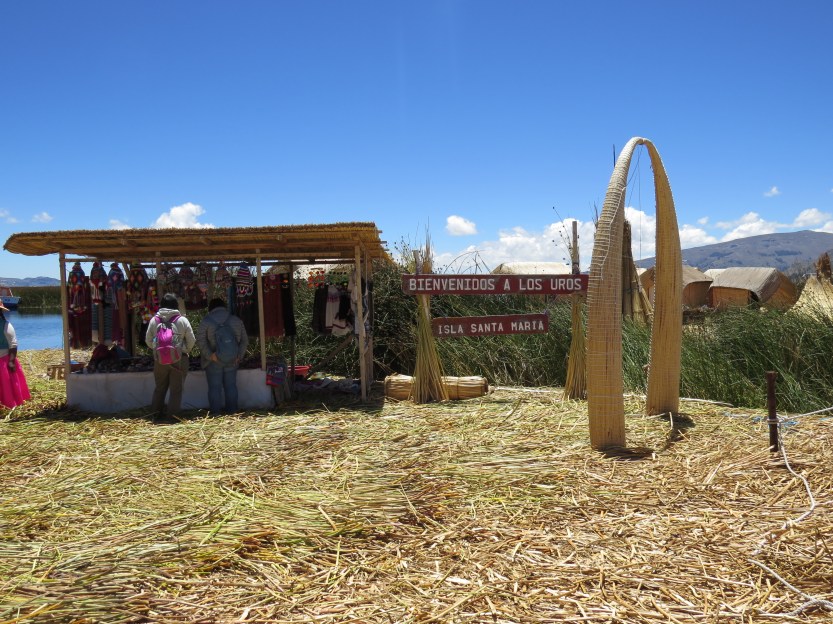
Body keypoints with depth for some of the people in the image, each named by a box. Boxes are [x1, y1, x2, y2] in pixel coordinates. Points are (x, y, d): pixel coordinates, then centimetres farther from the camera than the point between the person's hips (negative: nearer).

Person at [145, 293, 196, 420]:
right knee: (176, 388, 5)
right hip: (179, 359, -2)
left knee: (160, 387, 16)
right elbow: (192, 340, -4)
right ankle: (173, 413, 6)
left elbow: (148, 340, 5)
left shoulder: (154, 320, -1)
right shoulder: (182, 320, -8)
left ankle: (156, 411, 22)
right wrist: (185, 351, 13)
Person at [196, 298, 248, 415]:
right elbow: (244, 340, 5)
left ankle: (215, 411, 7)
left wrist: (210, 355, -13)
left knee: (214, 386, 4)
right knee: (231, 385, 11)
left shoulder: (206, 322, -6)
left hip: (213, 362, -3)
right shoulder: (236, 320, 4)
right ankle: (231, 410, 17)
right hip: (232, 361, 3)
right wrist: (239, 356, 5)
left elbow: (200, 341, -13)